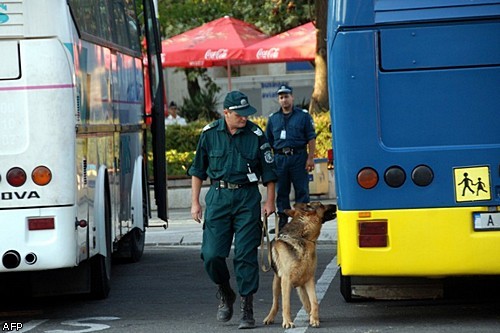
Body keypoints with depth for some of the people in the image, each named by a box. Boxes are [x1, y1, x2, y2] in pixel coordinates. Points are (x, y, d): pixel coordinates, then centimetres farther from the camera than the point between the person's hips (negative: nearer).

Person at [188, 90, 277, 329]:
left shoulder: (256, 135, -1)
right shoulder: (209, 134, 1)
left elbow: (268, 171, 6)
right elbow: (198, 169, 10)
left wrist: (270, 201, 0)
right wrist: (195, 202, 7)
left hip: (247, 197, -1)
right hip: (218, 196, 1)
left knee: (246, 255, -4)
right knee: (211, 255, -4)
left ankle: (247, 309, 2)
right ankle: (225, 295, 22)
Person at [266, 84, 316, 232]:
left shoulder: (303, 116, 5)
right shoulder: (273, 118, 14)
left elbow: (311, 138, 2)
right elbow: (268, 142, 18)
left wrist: (310, 158, -7)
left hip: (298, 157, -3)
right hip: (279, 158, 3)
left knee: (301, 191, -2)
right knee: (281, 192, 6)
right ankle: (282, 221, 13)